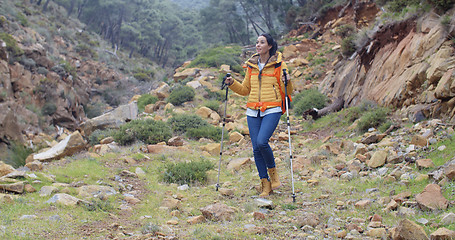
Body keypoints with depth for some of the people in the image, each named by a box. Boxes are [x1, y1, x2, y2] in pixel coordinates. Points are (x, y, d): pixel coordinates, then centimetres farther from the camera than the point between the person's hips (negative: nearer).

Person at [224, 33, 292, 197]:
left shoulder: (279, 64, 1)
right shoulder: (251, 65, 13)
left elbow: (288, 91, 1)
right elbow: (245, 90, 22)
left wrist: (286, 82, -19)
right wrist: (232, 84, 6)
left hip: (272, 110, -4)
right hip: (253, 111, 5)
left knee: (262, 142, -23)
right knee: (256, 148, 0)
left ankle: (273, 171, 5)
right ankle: (265, 184, 13)